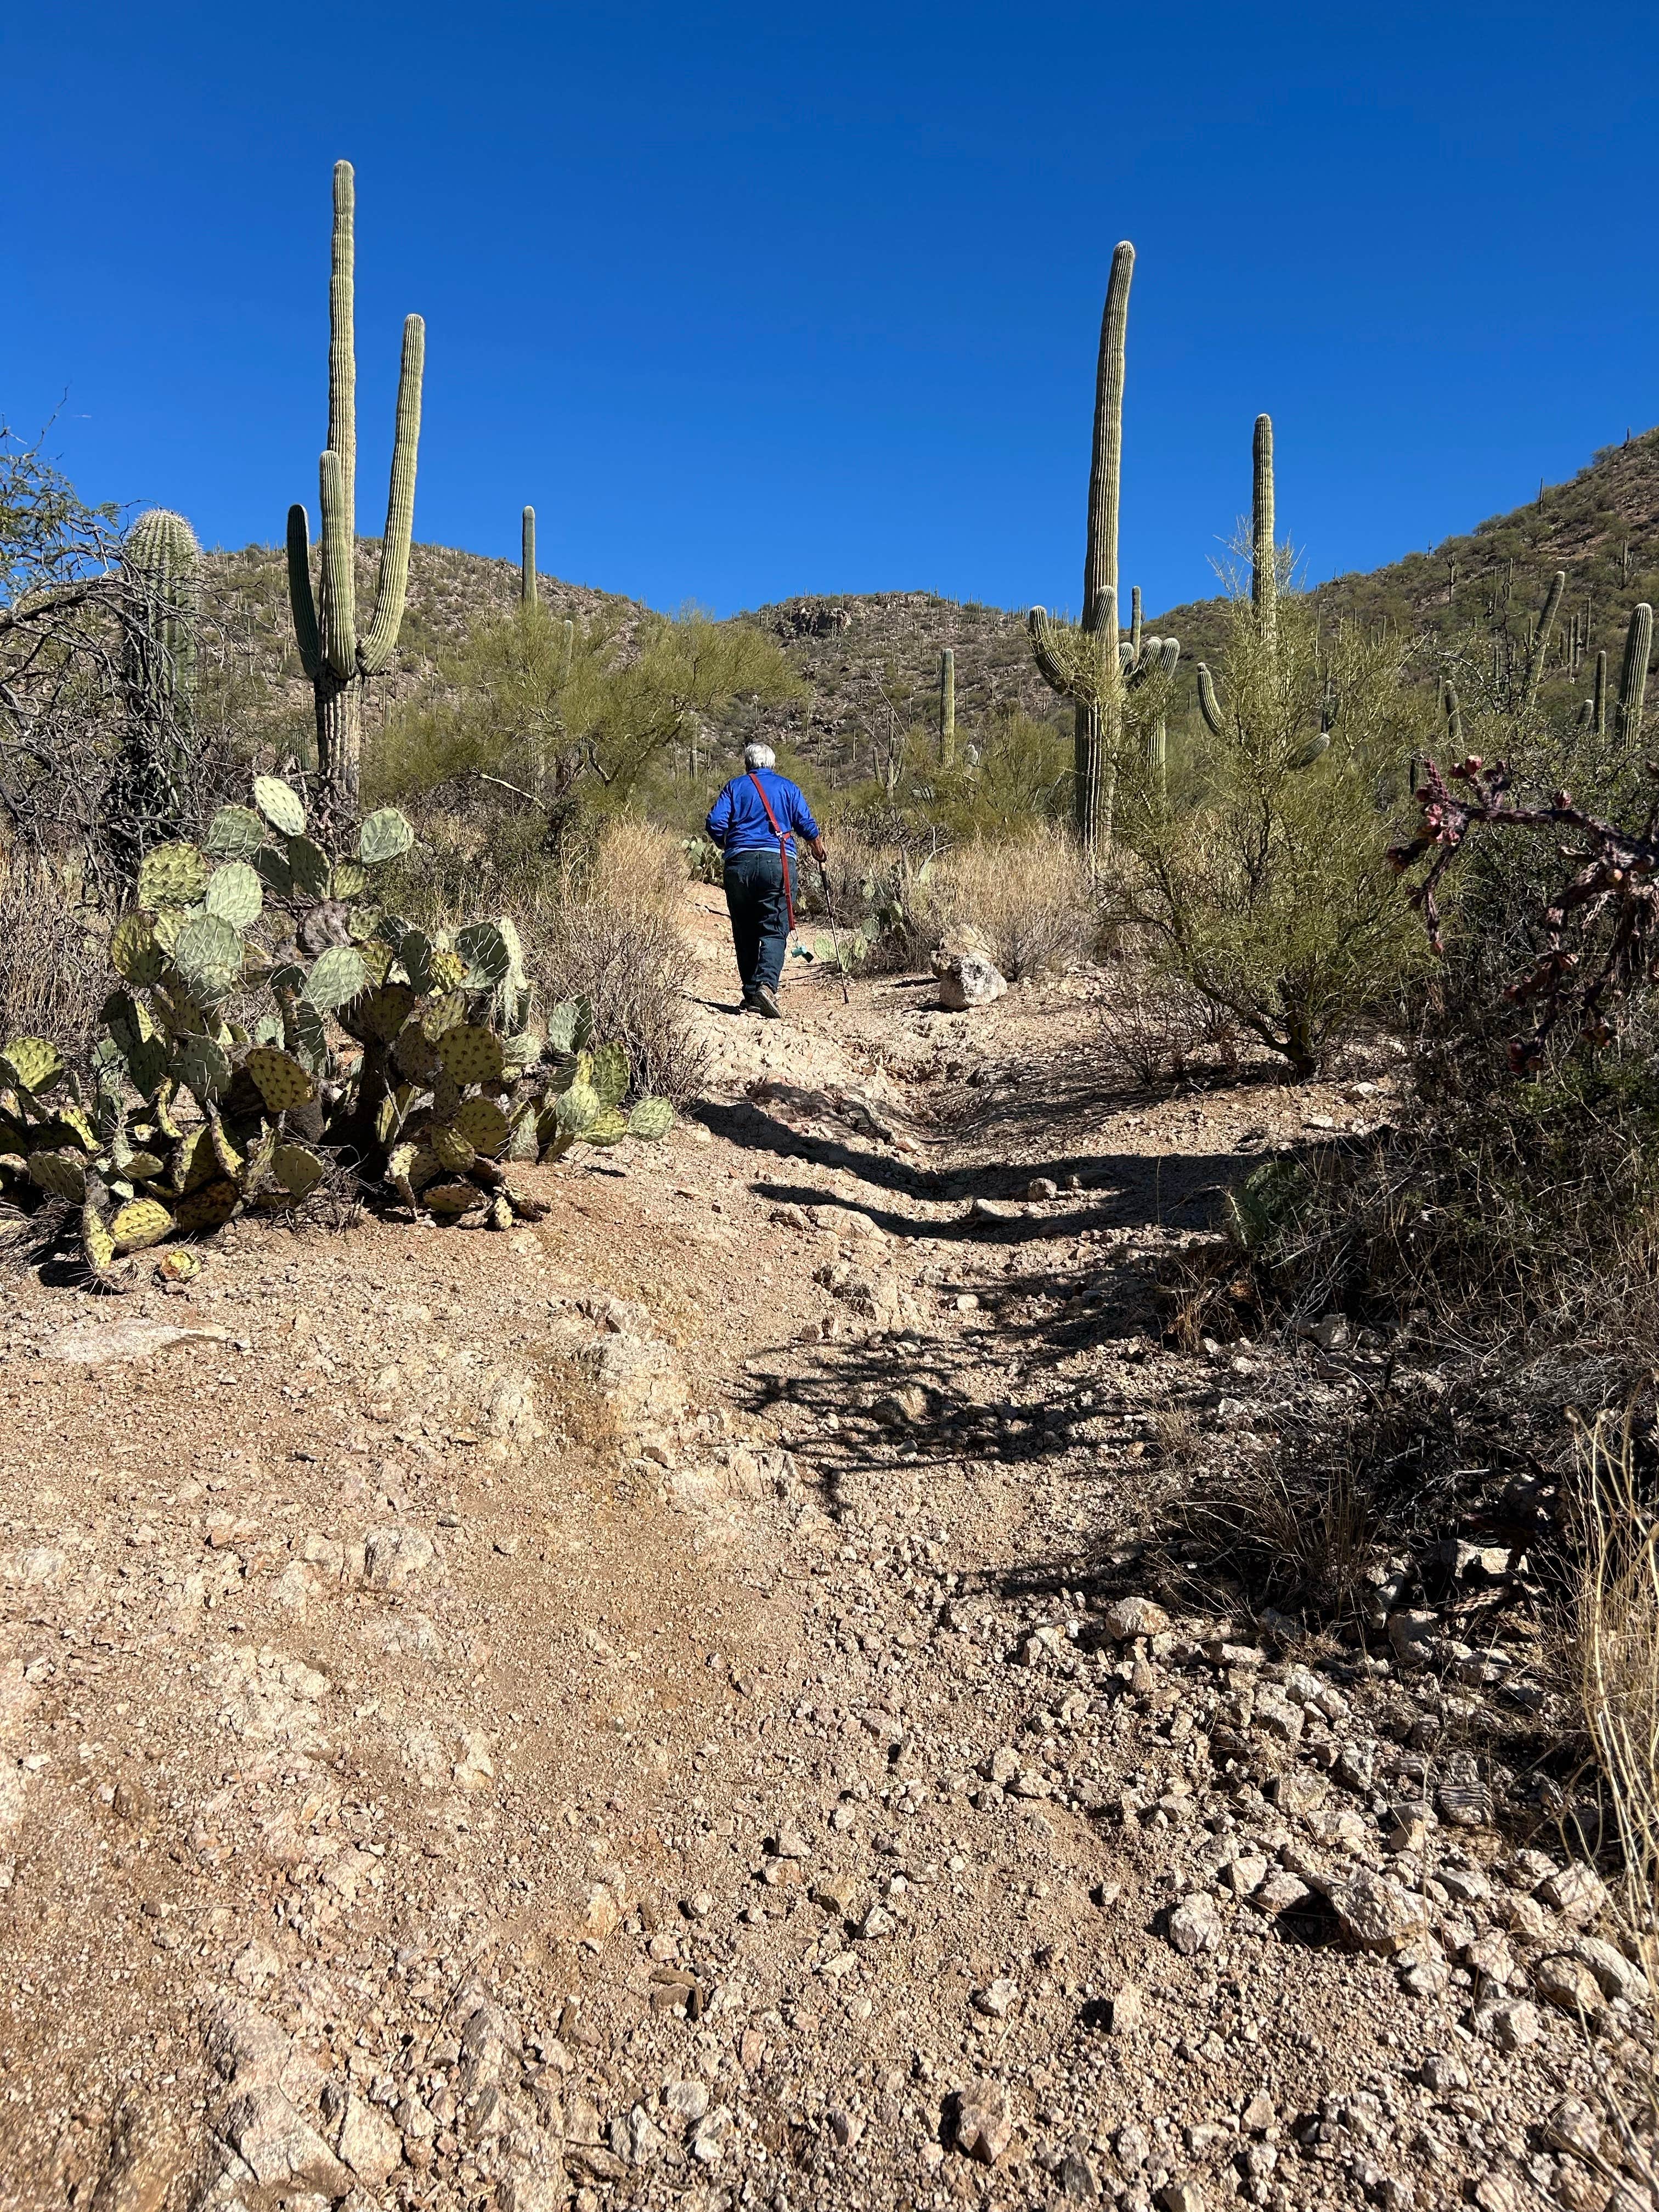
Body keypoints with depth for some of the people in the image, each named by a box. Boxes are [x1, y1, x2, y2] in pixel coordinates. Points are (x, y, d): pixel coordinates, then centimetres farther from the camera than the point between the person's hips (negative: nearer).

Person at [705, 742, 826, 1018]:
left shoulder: (735, 786, 14)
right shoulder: (788, 787, 14)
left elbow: (715, 822, 2)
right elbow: (806, 824, 6)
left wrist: (726, 846, 20)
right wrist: (818, 848, 24)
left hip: (739, 862, 1)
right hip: (778, 862, -1)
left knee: (744, 932, 10)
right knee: (774, 930, -5)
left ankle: (751, 996, 9)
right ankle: (766, 984, -28)